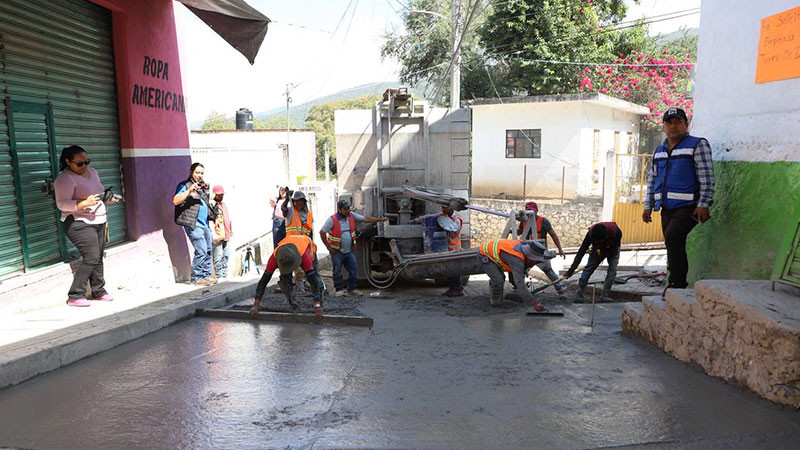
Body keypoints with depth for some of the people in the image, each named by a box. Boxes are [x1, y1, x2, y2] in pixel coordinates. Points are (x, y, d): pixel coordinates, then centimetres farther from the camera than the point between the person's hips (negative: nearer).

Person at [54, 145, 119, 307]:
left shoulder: (92, 172, 13)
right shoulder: (65, 179, -12)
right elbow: (62, 204, -19)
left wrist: (107, 199, 5)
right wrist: (85, 203, -30)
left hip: (98, 221, 8)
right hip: (80, 224, -8)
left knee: (98, 258, 10)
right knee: (91, 257, -15)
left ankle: (98, 291, 20)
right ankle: (75, 296, -7)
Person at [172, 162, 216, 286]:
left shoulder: (203, 186, 20)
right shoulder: (184, 185, -3)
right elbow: (175, 201, -18)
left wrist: (213, 217, 23)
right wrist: (189, 190, -24)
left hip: (204, 224, 8)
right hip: (193, 224, -8)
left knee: (208, 251, 9)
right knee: (201, 250, -14)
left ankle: (206, 275, 18)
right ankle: (196, 278, -6)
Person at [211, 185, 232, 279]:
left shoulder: (223, 204, 22)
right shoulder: (212, 204, -6)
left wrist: (230, 230, 21)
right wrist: (214, 235, -23)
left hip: (225, 235, 9)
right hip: (218, 235, -9)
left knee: (225, 256, 11)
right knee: (218, 257, -8)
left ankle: (224, 275, 16)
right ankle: (219, 276, -5)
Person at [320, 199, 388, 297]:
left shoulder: (352, 216, 1)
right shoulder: (332, 220, -13)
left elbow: (365, 219, 3)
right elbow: (322, 232, -10)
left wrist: (380, 219, -5)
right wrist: (328, 247, -9)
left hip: (349, 251, 5)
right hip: (337, 252, -5)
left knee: (354, 270, 4)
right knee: (337, 271, 0)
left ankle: (351, 289, 17)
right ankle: (339, 290, 13)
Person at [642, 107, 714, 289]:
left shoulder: (697, 145, -2)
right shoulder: (659, 150, 18)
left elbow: (707, 177, -9)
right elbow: (652, 180, 22)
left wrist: (703, 204, -17)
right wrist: (648, 206, 16)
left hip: (688, 207, -7)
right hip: (667, 208, 7)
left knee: (672, 236, -25)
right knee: (675, 246, 9)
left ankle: (677, 283, -19)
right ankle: (680, 285, 17)